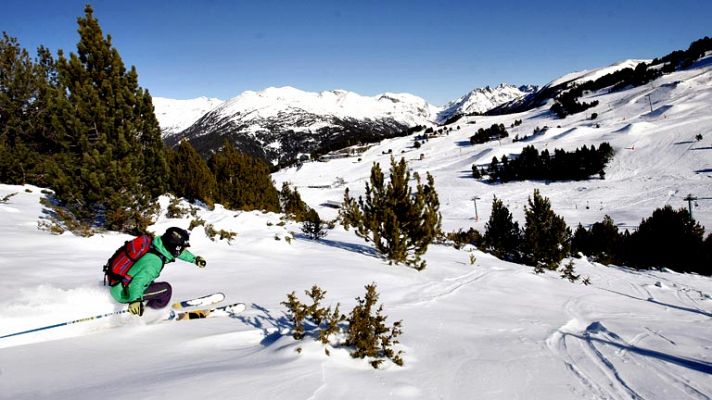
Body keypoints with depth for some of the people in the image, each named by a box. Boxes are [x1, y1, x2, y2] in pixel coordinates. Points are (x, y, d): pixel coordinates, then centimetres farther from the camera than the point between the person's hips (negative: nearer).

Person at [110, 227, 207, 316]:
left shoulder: (160, 246, -4)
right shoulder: (154, 262, -29)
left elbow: (179, 252, 15)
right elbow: (138, 281, -41)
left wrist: (194, 259, 22)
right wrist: (135, 300, -55)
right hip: (123, 293, -9)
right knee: (166, 290, -11)